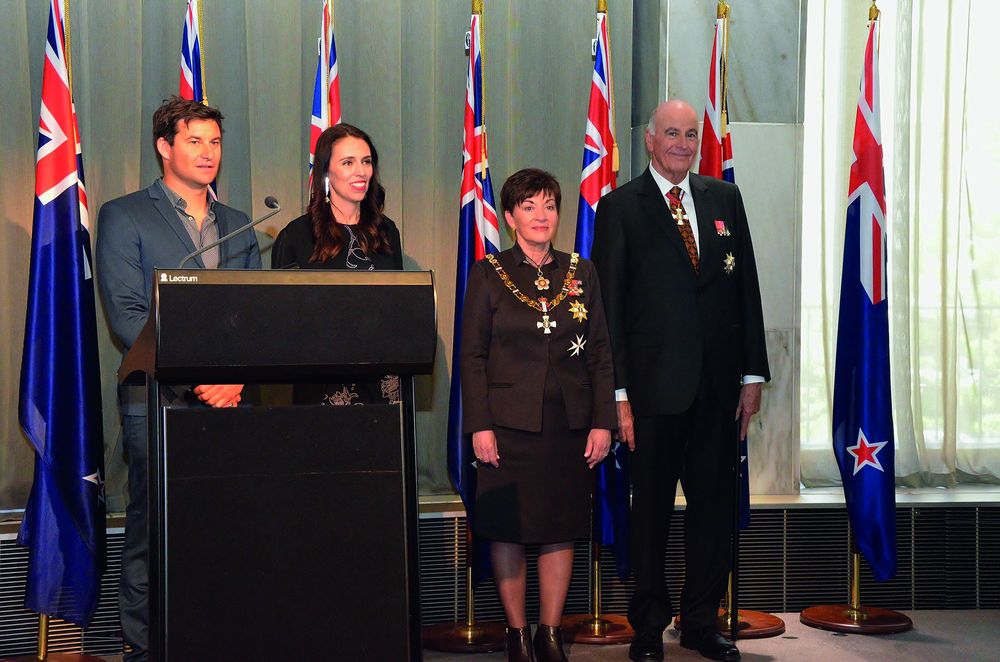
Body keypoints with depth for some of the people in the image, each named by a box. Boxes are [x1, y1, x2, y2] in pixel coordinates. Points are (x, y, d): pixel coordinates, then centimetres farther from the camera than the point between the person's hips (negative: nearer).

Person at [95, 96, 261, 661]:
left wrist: (236, 377, -4)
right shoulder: (123, 217, 4)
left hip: (228, 401, 4)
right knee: (152, 534, -1)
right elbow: (127, 316, -6)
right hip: (158, 401, -3)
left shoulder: (239, 227, 19)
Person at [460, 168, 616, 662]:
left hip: (569, 424, 2)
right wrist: (479, 425, -8)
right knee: (507, 530, 2)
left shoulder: (581, 273, 8)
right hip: (510, 422, -2)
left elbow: (600, 352, 8)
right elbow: (472, 356, -1)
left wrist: (602, 422, 1)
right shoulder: (488, 274, 1)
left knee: (561, 529, 5)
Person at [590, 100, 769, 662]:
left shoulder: (725, 199, 11)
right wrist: (618, 392, -9)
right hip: (655, 384, -3)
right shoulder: (620, 208, 0)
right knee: (651, 509, 6)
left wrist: (754, 374, 6)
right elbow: (609, 306, -3)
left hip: (719, 384, 4)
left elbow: (747, 289, 11)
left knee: (714, 504, 9)